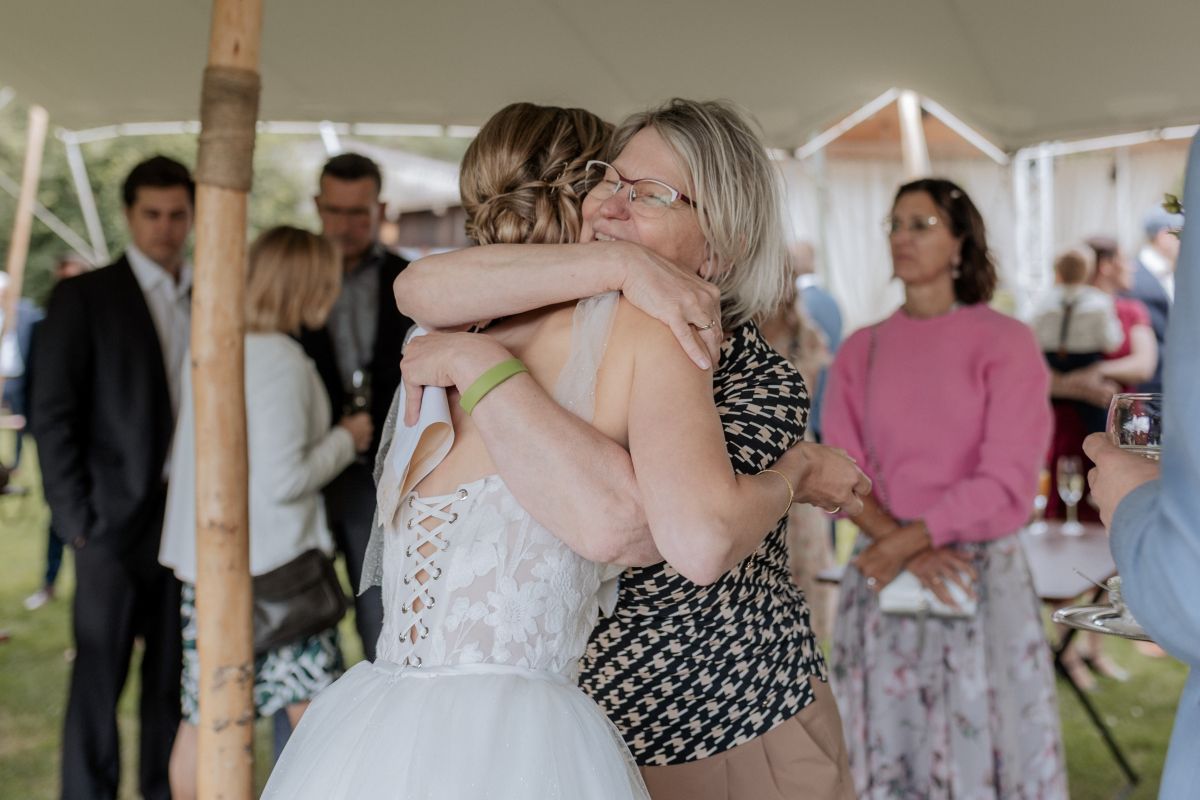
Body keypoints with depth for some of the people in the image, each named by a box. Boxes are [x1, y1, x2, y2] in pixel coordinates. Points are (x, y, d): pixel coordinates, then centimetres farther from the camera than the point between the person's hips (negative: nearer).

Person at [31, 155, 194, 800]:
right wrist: (75, 518, -9)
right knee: (98, 678, 3)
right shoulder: (84, 297, -1)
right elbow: (53, 415, -4)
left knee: (174, 674, 11)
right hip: (117, 521, -4)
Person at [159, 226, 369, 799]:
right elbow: (284, 479, -20)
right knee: (313, 710, 3)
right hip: (271, 560, -8)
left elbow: (181, 458, 17)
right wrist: (346, 440, -5)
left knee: (205, 714, 14)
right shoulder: (281, 360, -15)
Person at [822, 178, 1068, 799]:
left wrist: (900, 542, -13)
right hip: (882, 582, 3)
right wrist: (908, 549, -15)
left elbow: (1006, 484, -9)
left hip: (981, 576, -3)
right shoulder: (860, 351, 8)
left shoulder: (1005, 343, -3)